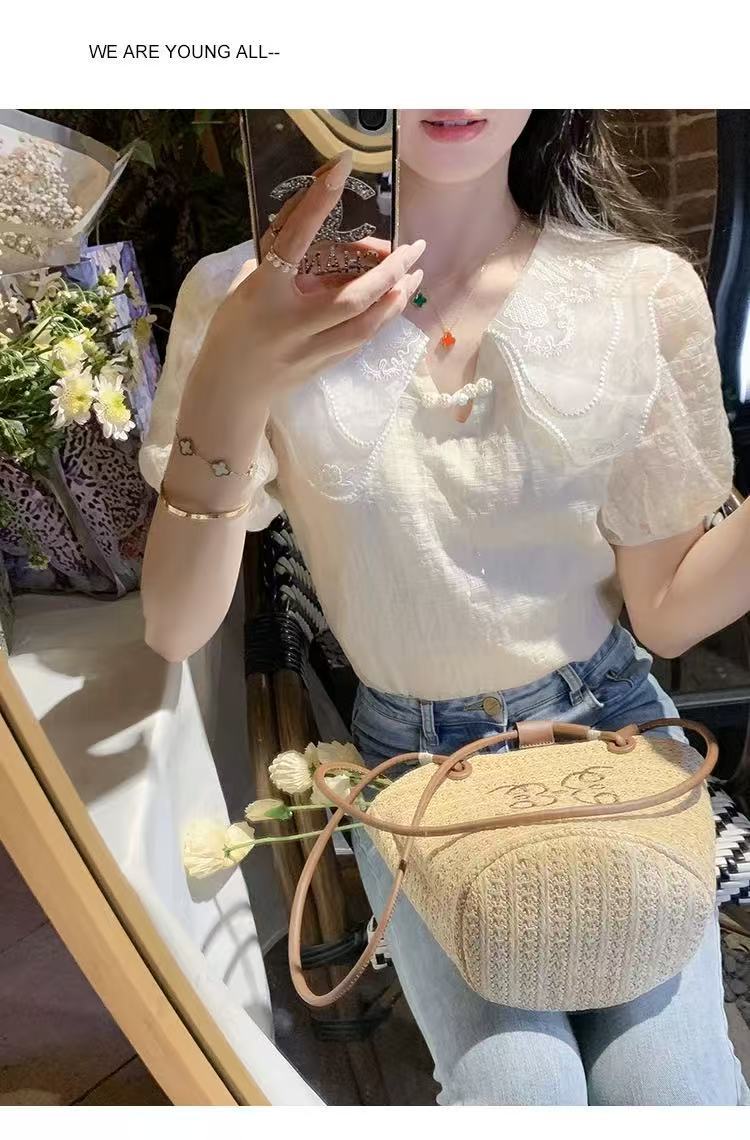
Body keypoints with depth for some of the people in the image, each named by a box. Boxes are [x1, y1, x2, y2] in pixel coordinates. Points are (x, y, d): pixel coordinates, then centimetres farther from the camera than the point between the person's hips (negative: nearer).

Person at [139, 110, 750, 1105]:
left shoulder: (644, 290, -8)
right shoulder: (246, 302, -10)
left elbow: (666, 610, -4)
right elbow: (175, 632, -15)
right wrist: (228, 392, -31)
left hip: (612, 721, 2)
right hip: (414, 754, 0)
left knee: (670, 1087, -13)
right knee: (519, 1098, -17)